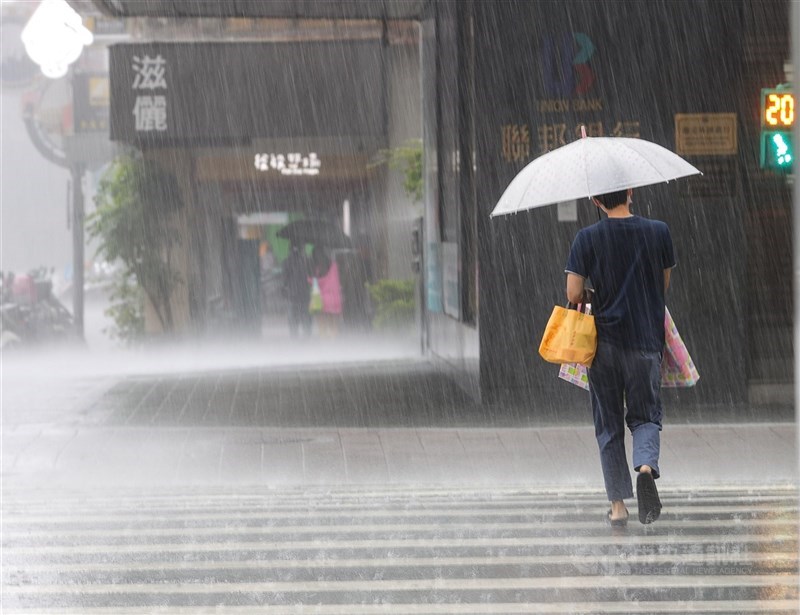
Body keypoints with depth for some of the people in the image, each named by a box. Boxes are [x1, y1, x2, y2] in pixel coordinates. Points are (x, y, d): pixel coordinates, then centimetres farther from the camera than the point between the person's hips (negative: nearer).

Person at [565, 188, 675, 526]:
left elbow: (574, 294, -10)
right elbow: (664, 285, 9)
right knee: (645, 414, 12)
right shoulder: (658, 231, -2)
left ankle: (618, 504, 9)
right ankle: (646, 465, -20)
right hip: (647, 340, 1)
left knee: (609, 424, 11)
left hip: (605, 341, -1)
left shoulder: (587, 238, -8)